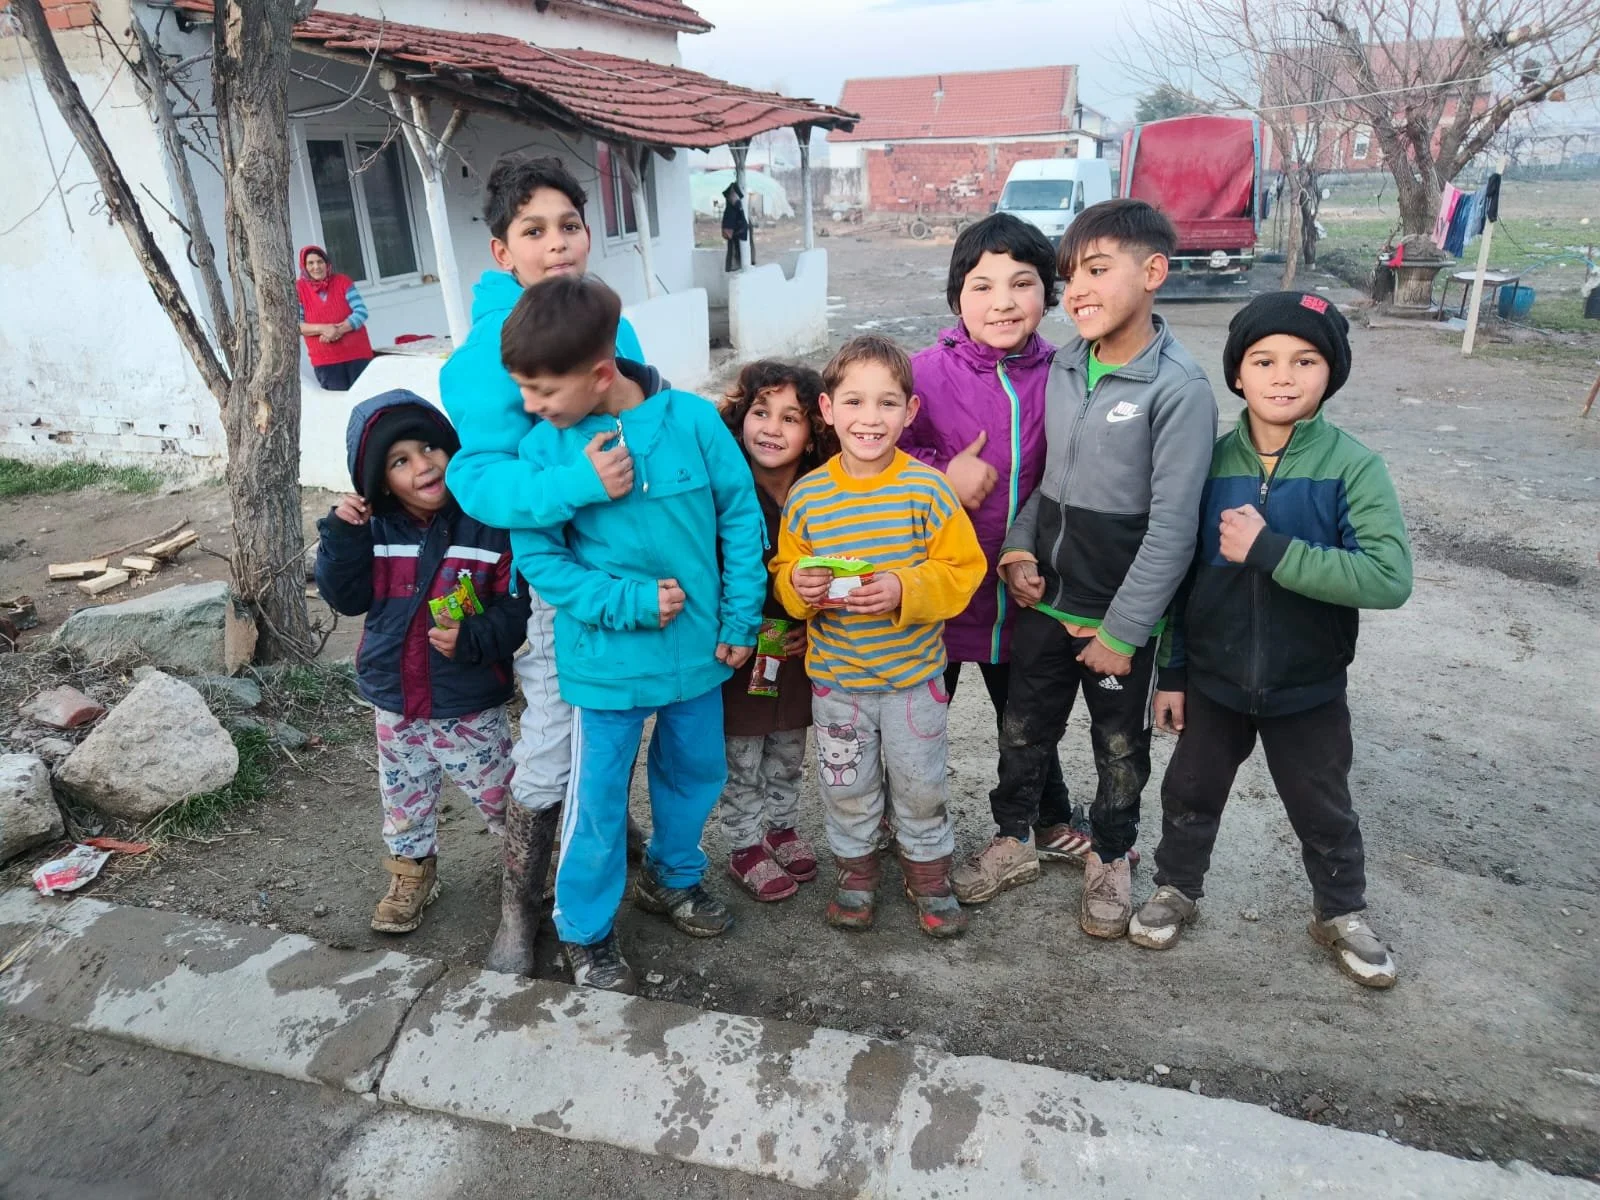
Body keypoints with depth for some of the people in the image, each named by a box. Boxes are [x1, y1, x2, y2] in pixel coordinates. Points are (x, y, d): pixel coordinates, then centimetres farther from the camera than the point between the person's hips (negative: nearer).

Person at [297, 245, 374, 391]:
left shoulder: (342, 281, 2)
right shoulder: (298, 289, 1)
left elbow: (361, 311, -6)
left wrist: (340, 329, -19)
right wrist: (322, 329, -19)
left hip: (357, 353, 1)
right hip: (325, 360, 0)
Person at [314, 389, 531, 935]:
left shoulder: (487, 523, -16)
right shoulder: (374, 529, -4)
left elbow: (520, 607, -15)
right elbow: (347, 598, -5)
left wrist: (473, 637, -31)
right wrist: (342, 534, -17)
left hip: (470, 704, -4)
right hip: (395, 702, 4)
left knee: (500, 798, 12)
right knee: (404, 801, 22)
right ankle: (412, 874, 45)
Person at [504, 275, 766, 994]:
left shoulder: (693, 420, -13)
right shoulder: (545, 450, -14)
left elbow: (740, 517, -4)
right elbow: (539, 559, -10)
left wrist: (740, 618, -4)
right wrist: (631, 603, -19)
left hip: (697, 649, 2)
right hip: (606, 661, -2)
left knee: (695, 774, 21)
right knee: (598, 800, 10)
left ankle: (672, 876, 49)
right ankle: (585, 929, 34)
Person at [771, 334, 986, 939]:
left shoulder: (927, 488, -13)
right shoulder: (807, 496, -7)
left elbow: (963, 569, -11)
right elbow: (786, 571, 4)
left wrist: (905, 589, -27)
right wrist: (797, 586, -19)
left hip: (915, 672, -1)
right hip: (836, 675, 2)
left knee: (921, 785, 15)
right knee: (847, 786, 17)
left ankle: (929, 873, 38)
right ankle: (857, 868, 41)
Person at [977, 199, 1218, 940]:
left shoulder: (1179, 388, -17)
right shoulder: (1062, 366, 0)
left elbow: (1172, 528, -18)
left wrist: (1122, 632, -16)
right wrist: (1020, 547, -6)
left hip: (1117, 616, -4)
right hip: (1042, 600, 5)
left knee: (1120, 748, 16)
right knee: (1024, 731, 19)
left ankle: (1109, 859, 39)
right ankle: (1012, 837, 42)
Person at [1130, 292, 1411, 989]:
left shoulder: (1352, 467, -17)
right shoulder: (1211, 462, -9)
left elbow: (1390, 578, -28)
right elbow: (1178, 575, -3)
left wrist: (1267, 549, -31)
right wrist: (1172, 673, 0)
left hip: (1308, 688, -1)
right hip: (1213, 678, 2)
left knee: (1324, 812, 18)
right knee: (1190, 793, 19)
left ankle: (1341, 914, 44)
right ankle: (1176, 889, 43)